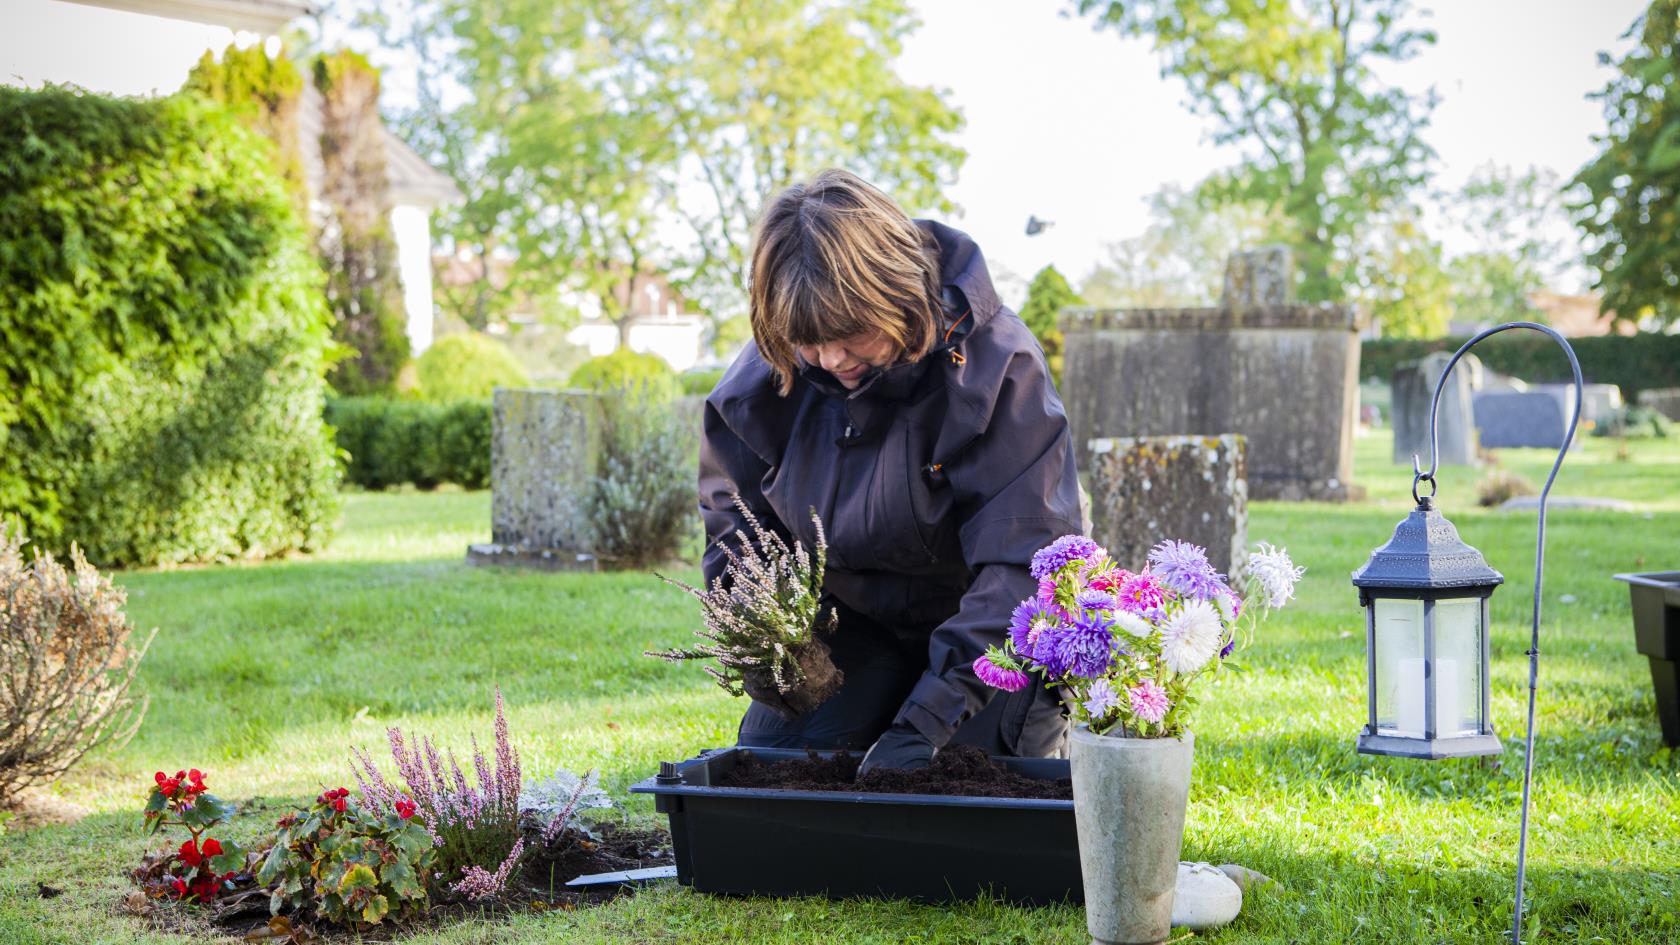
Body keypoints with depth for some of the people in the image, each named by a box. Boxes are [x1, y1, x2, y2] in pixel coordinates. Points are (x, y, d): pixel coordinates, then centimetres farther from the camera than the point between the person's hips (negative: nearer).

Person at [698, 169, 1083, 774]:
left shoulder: (996, 366, -28)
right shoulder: (764, 378, -14)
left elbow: (1020, 564, -32)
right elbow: (734, 521, 4)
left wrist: (926, 720, -39)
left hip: (989, 634, -3)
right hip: (852, 624, 4)